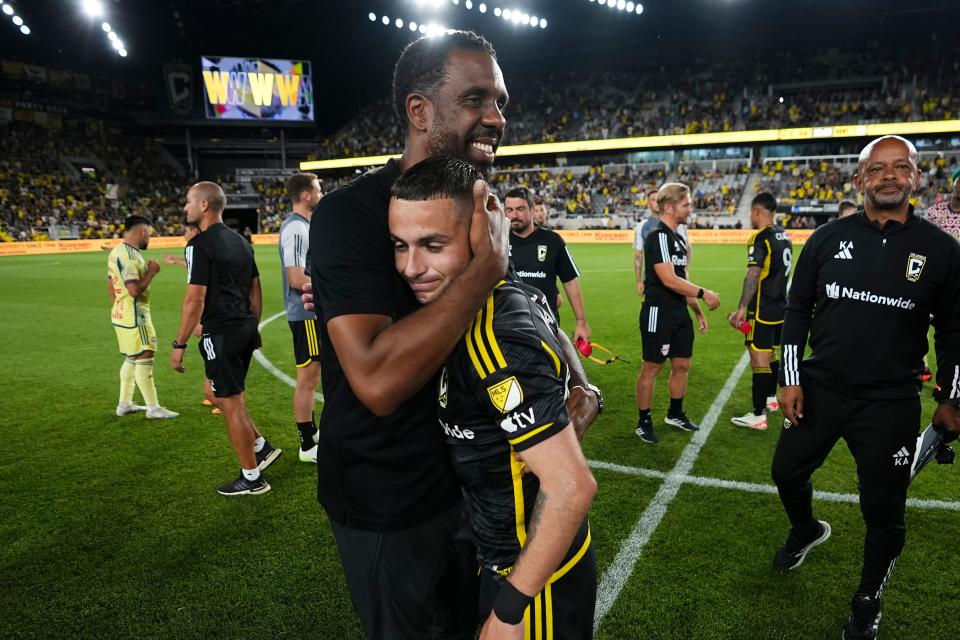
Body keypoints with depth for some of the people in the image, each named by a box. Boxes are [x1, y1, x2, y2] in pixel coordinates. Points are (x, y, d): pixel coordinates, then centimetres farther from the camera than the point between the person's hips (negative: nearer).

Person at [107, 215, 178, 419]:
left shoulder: (117, 251, 11)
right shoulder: (129, 256, -21)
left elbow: (110, 286, 18)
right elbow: (135, 290, -27)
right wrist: (151, 272, -16)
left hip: (122, 313, 10)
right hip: (134, 316, -10)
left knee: (130, 359, 17)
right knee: (144, 359, -4)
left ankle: (124, 404, 25)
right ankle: (153, 408, 2)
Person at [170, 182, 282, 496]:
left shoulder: (199, 244, -13)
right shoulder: (240, 241, 11)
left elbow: (195, 299, -17)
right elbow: (255, 288, 15)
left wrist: (179, 345, -12)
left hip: (221, 334, -8)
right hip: (246, 329, 8)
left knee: (231, 405, 3)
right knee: (223, 394, 24)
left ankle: (252, 478, 14)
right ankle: (261, 447, 24)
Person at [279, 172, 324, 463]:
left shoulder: (302, 225, 14)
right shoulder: (296, 229, -19)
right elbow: (297, 280, -26)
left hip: (313, 312, 11)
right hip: (307, 314, -11)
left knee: (311, 376, 20)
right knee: (307, 379, -2)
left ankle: (311, 431, 34)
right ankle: (308, 447, 9)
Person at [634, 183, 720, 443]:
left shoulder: (678, 239, 14)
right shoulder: (658, 237, -15)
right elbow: (669, 279, -23)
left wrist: (698, 311, 21)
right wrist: (703, 293, -18)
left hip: (679, 314, 9)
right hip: (658, 313, -9)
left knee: (682, 365, 16)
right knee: (651, 368, 1)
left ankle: (675, 414, 34)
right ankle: (644, 422, 13)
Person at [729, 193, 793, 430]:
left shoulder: (761, 238, -16)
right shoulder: (784, 236, 10)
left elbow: (753, 275, -26)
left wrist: (741, 308, -29)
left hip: (763, 311, -9)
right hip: (781, 307, 9)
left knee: (759, 359, -5)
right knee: (771, 355, 23)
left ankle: (758, 416, -1)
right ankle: (771, 399, 39)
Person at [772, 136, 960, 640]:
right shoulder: (827, 239, -2)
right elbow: (797, 310, 3)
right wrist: (791, 379, -2)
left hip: (890, 404, -1)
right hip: (819, 388, 2)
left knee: (883, 511, 7)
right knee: (787, 471, 14)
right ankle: (806, 531, 47)